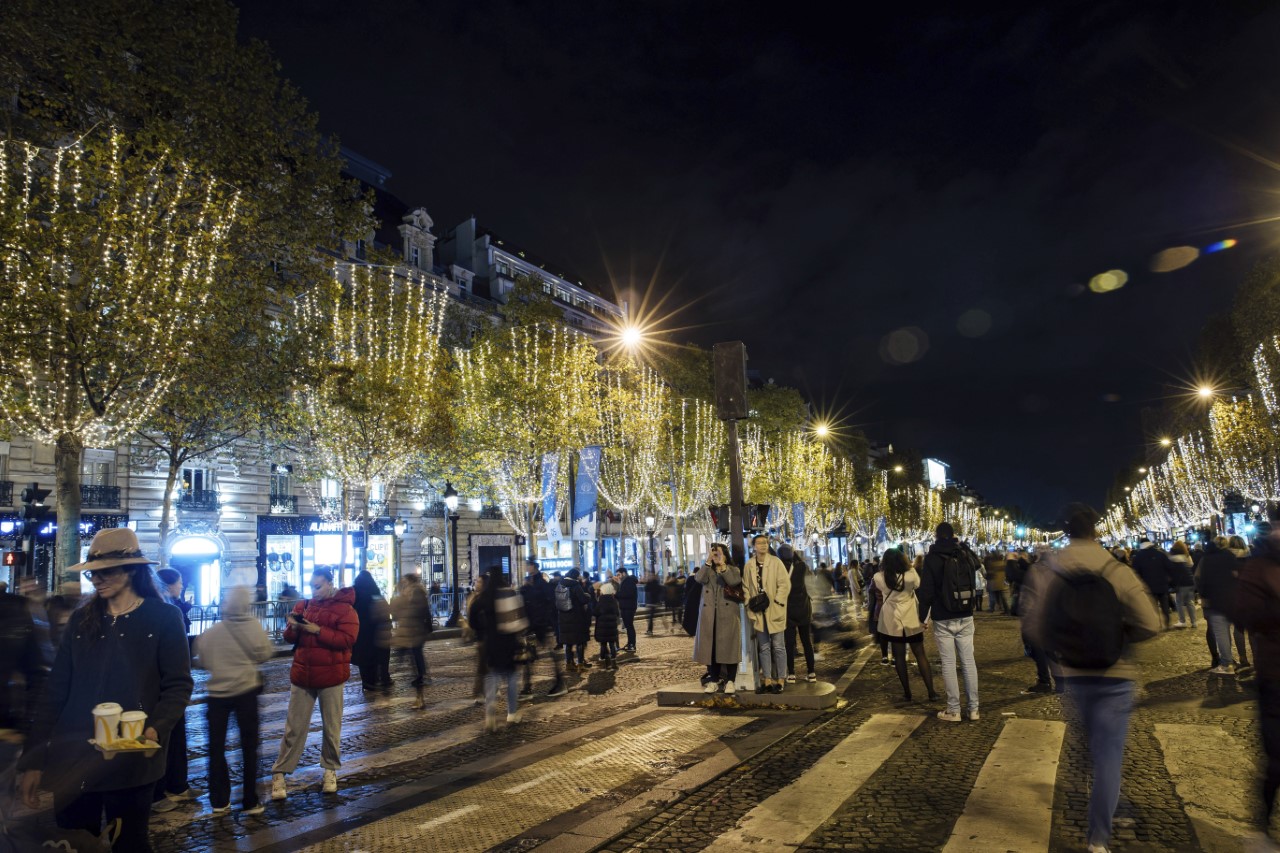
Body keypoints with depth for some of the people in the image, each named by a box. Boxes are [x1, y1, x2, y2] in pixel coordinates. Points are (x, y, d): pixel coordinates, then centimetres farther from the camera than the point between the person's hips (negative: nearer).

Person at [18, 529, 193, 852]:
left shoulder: (164, 618, -4)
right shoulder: (81, 620, 8)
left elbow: (178, 685, -6)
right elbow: (55, 692, 7)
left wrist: (155, 730, -22)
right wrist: (34, 759, 3)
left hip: (131, 762, -4)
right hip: (72, 760, 4)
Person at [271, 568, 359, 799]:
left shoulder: (344, 608, -8)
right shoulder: (303, 605, 6)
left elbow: (347, 639, -18)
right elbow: (289, 638, 10)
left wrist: (318, 630, -21)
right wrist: (293, 627, -12)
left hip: (331, 676, -3)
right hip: (302, 675, 4)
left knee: (331, 727, 9)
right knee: (294, 727, 7)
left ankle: (330, 770, 25)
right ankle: (279, 774, 16)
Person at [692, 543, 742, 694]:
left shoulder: (733, 570, 7)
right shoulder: (706, 569, 14)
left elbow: (734, 581, -16)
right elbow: (699, 578, -9)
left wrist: (722, 565, -19)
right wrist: (708, 561, -13)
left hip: (728, 614, -2)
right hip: (709, 614, 3)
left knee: (728, 646, -3)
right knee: (711, 646, 2)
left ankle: (730, 681, 4)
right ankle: (714, 680, 10)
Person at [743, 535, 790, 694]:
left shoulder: (776, 562, -5)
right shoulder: (749, 565, 4)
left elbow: (785, 584, -8)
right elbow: (746, 587, 10)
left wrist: (776, 602, -15)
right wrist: (750, 603, -2)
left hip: (774, 611, -3)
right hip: (758, 611, 3)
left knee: (778, 646, 3)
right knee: (764, 647, 9)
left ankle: (780, 680, 11)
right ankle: (767, 681, 16)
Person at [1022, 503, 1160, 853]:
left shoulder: (1047, 573, -8)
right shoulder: (1117, 571, -15)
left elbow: (1033, 624, -7)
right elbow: (1150, 624, -17)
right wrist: (1121, 636, 2)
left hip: (1073, 672, 3)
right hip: (1114, 673, -3)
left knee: (1088, 744, 25)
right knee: (1109, 753, 2)